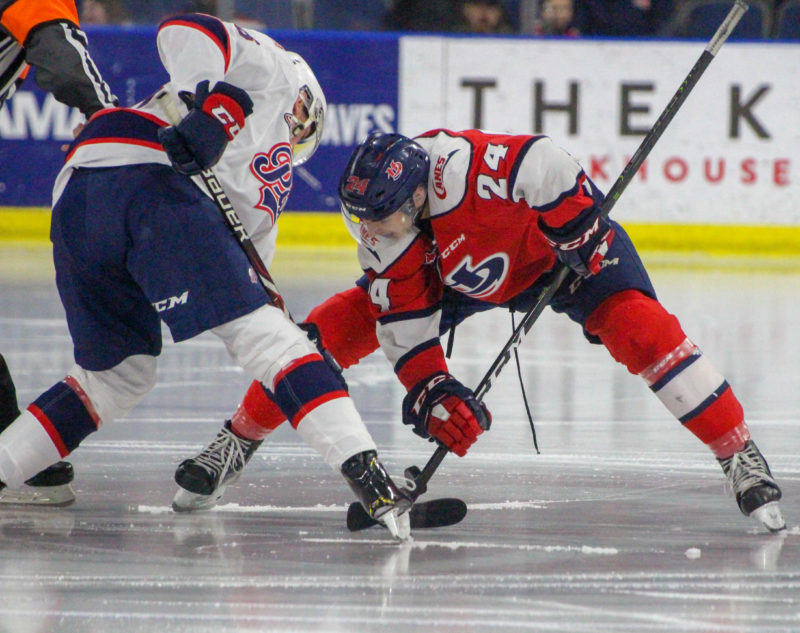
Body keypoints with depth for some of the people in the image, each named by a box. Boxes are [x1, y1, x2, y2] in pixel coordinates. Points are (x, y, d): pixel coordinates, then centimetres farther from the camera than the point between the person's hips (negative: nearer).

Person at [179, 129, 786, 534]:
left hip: (557, 239, -4)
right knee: (338, 325, -7)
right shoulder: (379, 233, -23)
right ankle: (238, 441, 8)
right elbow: (404, 323, -17)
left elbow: (549, 165, -35)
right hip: (456, 273, 5)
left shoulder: (466, 169, -44)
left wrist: (583, 232, -29)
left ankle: (741, 457, -18)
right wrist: (432, 391, -26)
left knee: (638, 326, -27)